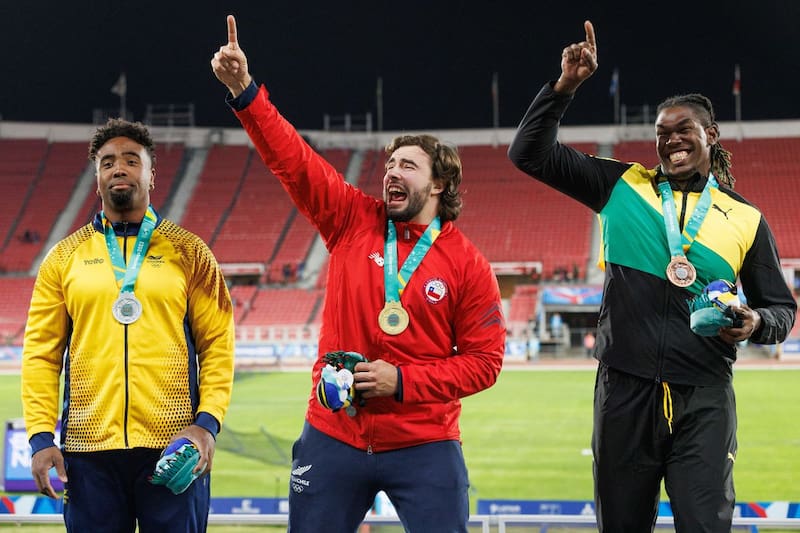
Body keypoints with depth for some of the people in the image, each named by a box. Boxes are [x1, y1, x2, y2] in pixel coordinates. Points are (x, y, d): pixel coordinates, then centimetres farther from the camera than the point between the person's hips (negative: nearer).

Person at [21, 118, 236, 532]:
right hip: (88, 451, 1)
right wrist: (41, 436, -3)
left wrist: (208, 421, -9)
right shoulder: (64, 258, 9)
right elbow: (41, 353, 7)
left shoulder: (188, 254, 6)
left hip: (174, 447, -1)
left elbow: (218, 344, 4)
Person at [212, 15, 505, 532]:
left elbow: (484, 360, -3)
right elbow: (292, 159, -5)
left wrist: (403, 381, -13)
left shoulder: (468, 265, -3)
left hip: (424, 447, -2)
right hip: (333, 437, 2)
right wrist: (244, 91, -16)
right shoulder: (353, 221, 3)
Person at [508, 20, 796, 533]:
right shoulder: (624, 187, 8)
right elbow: (530, 154, 6)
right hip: (625, 389, 1)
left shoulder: (746, 219, 8)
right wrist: (565, 86, -4)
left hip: (704, 397, -1)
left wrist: (756, 322, -9)